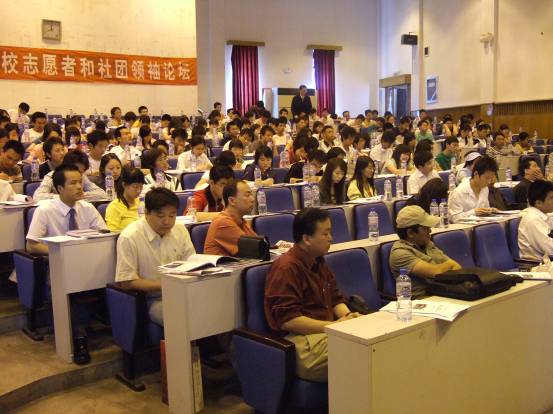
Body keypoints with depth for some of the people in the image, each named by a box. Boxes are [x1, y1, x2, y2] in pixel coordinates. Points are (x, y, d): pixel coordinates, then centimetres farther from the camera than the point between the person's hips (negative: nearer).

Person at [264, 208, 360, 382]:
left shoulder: (319, 261, 19)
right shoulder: (286, 268, -12)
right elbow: (287, 320, -18)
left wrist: (348, 316, 2)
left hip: (326, 330, 9)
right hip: (303, 341, -9)